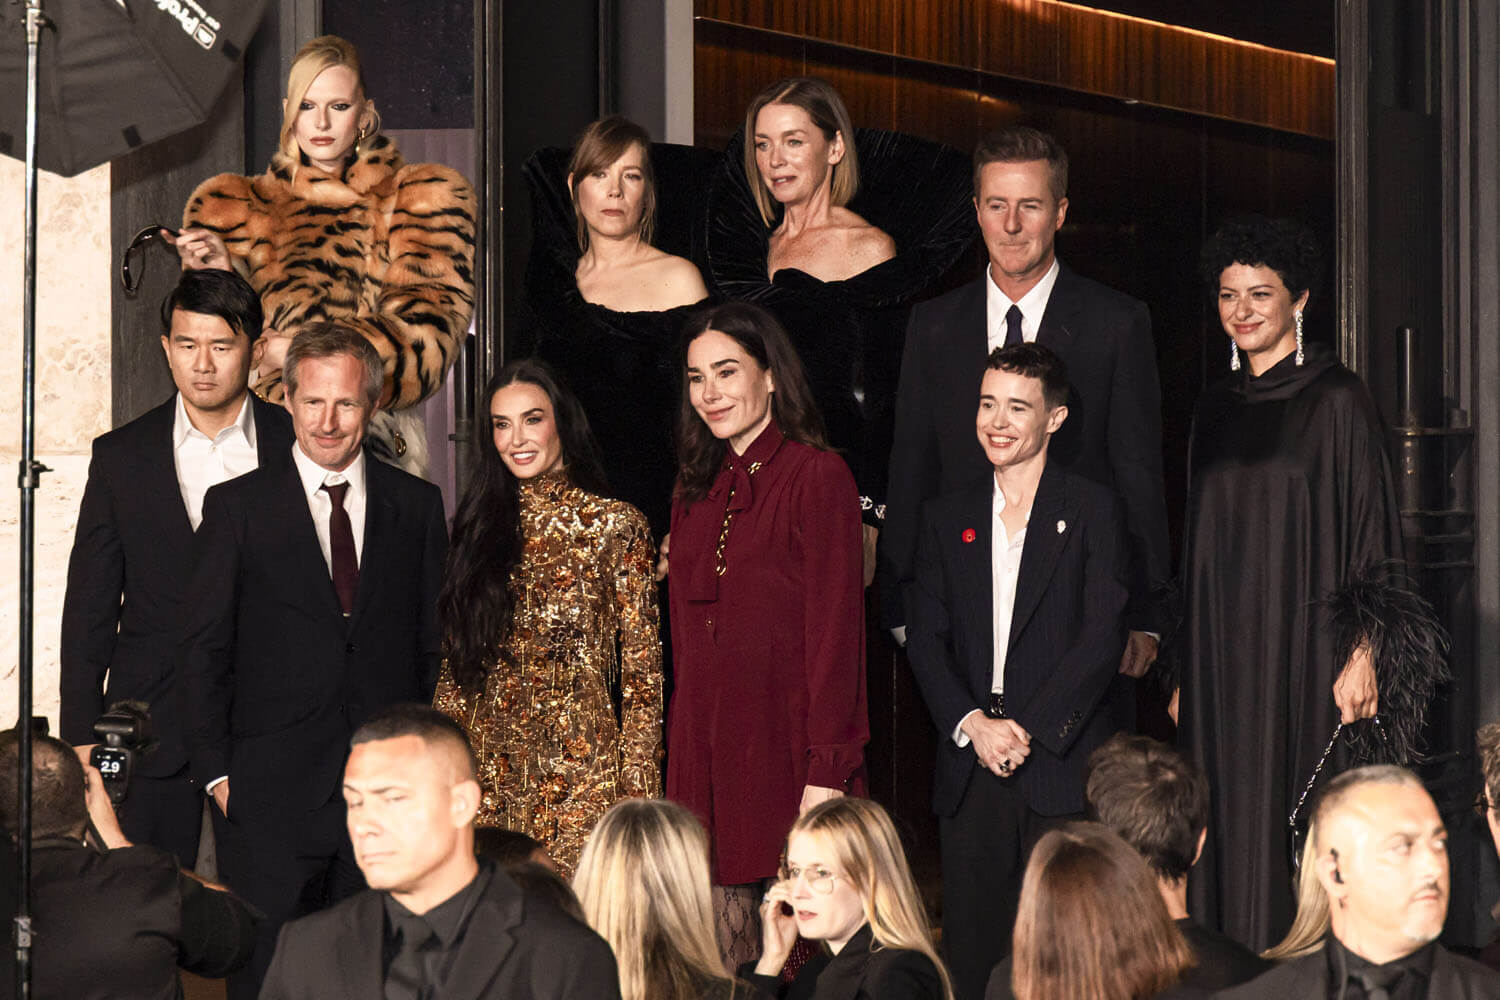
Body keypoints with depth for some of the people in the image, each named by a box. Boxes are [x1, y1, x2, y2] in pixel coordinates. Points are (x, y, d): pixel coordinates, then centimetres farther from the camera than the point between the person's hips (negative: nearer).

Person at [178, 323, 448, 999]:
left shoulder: (417, 506, 9)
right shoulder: (237, 507, 3)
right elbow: (203, 650, 2)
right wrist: (216, 772, -4)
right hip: (271, 791, -2)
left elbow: (432, 640, 11)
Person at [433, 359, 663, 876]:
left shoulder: (616, 526, 1)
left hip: (581, 767, -3)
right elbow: (456, 663, 16)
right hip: (488, 768, 3)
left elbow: (642, 676, -1)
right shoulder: (480, 524, 12)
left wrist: (637, 792, -7)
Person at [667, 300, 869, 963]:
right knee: (724, 953, 6)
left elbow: (834, 629, -11)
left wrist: (827, 772, -16)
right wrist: (681, 755, 10)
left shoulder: (816, 476, -6)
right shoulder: (697, 491, 15)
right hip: (704, 753, 6)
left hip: (786, 747, -6)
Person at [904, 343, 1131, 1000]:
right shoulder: (947, 519, 15)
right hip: (969, 771, 4)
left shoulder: (1092, 512, 3)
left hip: (1064, 769, -3)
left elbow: (1102, 637, -6)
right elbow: (926, 640, 9)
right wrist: (972, 724, -8)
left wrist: (1029, 730, -13)